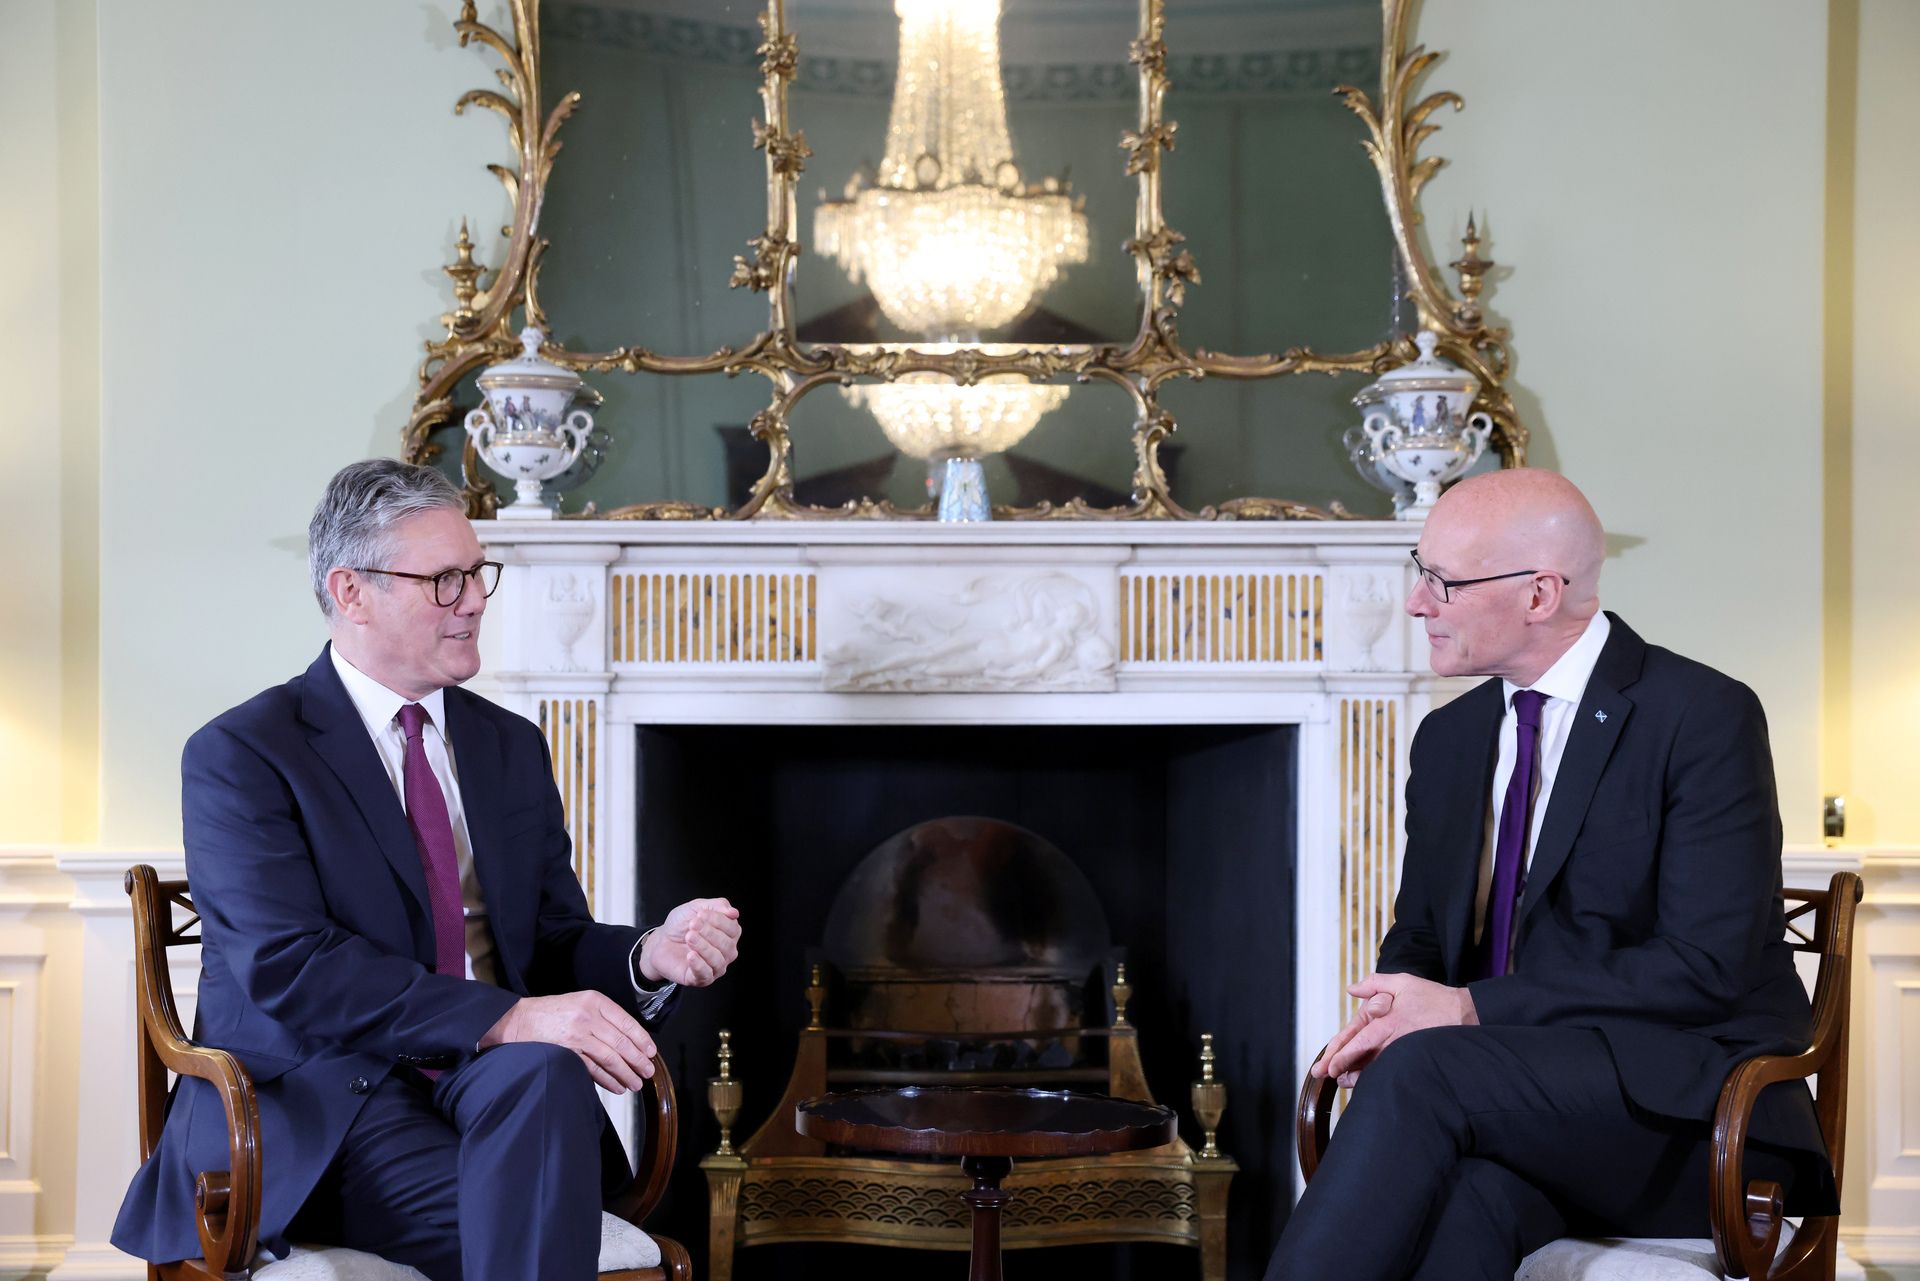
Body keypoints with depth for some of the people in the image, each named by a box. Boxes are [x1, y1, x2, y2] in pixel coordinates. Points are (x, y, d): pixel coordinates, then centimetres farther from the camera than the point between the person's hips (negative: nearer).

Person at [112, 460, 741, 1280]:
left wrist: (651, 958, -7)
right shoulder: (239, 758, -3)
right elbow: (288, 970, -16)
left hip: (493, 1083, 5)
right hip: (323, 1105, -5)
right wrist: (507, 1020, -25)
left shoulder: (512, 747, 17)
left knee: (544, 1075, -32)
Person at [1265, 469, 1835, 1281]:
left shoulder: (1704, 717, -6)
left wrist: (1475, 1009, -18)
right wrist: (1388, 1014, -6)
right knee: (1468, 1196, -35)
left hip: (1685, 1103, -4)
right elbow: (1418, 934, 20)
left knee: (1424, 1073, -32)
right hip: (1512, 1086, 4)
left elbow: (1706, 967, -14)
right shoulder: (1448, 739, 15)